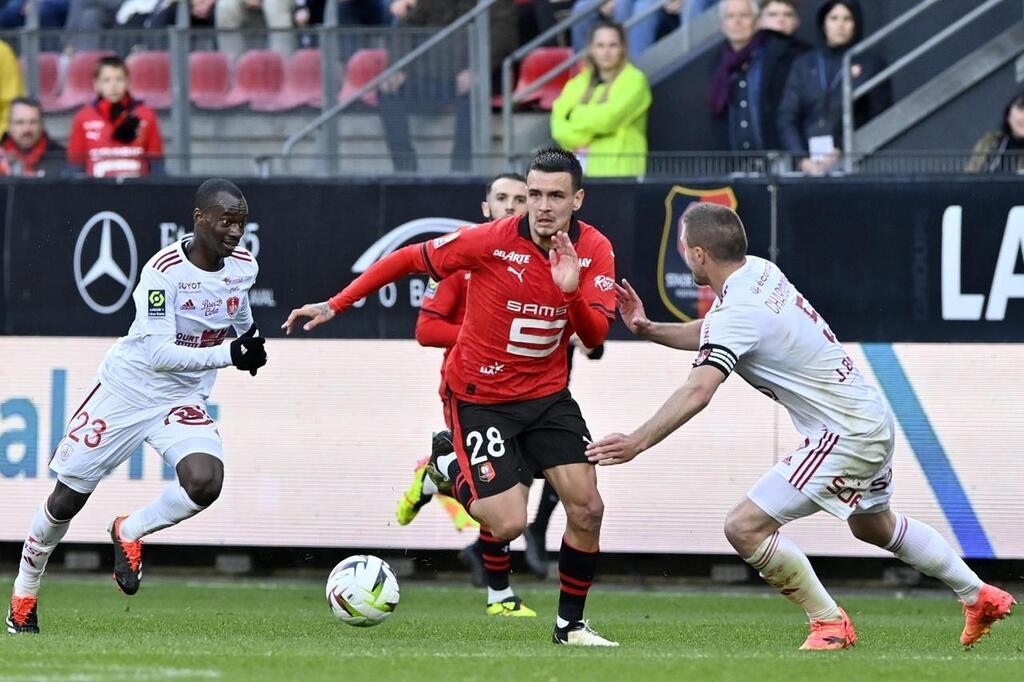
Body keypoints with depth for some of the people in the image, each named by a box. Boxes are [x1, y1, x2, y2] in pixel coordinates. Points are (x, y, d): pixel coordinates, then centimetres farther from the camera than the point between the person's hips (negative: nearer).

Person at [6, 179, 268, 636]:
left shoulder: (243, 267, -5)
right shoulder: (164, 271, -25)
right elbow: (159, 354, -31)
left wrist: (250, 340, 14)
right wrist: (228, 355, -35)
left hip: (183, 401, 4)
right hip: (126, 391, -4)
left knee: (205, 482, -26)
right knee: (67, 499, 5)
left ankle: (130, 533, 3)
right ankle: (24, 593, 28)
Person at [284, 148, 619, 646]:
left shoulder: (594, 250, -9)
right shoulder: (492, 241, -20)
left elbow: (595, 337, -18)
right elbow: (409, 260, -8)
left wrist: (571, 291, -38)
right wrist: (335, 306, -9)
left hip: (547, 394, 4)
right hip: (479, 397, -4)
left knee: (587, 507, -7)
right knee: (509, 524, -13)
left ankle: (570, 625, 13)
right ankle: (446, 473, 21)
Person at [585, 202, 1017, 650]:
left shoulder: (737, 312, -24)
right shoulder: (760, 271, 3)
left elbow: (697, 393, -37)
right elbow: (709, 335, 17)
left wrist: (636, 443, -42)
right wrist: (649, 330, 3)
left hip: (844, 436, -10)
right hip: (873, 417, 10)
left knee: (745, 527, -12)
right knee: (874, 526, 33)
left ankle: (829, 623, 0)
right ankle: (980, 597, 44)